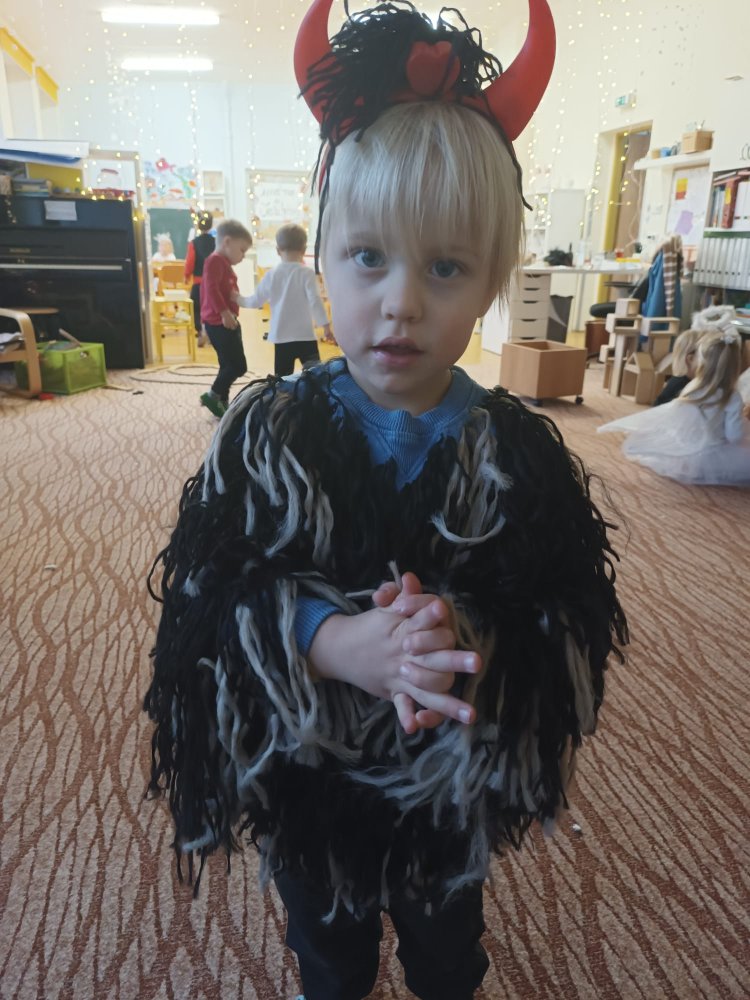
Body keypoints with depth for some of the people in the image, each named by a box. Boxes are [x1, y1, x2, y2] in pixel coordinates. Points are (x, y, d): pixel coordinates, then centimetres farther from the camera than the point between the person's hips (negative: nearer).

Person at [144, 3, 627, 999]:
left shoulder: (522, 451, -18)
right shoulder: (265, 431, -17)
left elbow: (573, 616, -16)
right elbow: (211, 596, -19)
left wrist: (474, 646, -36)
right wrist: (336, 643, -36)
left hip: (457, 780, 1)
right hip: (303, 774, 0)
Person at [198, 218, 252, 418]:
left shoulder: (224, 263, 21)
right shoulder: (215, 260, -12)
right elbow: (211, 289, -23)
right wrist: (225, 313, -26)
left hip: (227, 322, 11)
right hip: (219, 322, -11)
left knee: (229, 365, 13)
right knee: (237, 366, -10)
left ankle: (222, 403, 19)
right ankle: (212, 396, 1)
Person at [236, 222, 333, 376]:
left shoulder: (271, 274, 3)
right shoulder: (306, 273, -7)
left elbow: (256, 301, 10)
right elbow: (315, 301, -13)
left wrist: (238, 299, 29)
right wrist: (326, 325, -5)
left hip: (281, 337, 3)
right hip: (305, 336, -3)